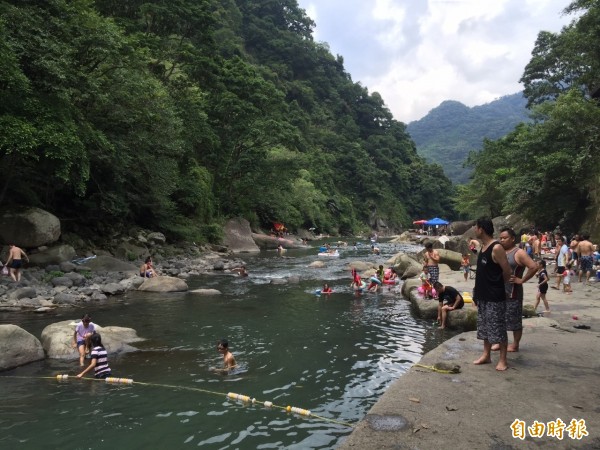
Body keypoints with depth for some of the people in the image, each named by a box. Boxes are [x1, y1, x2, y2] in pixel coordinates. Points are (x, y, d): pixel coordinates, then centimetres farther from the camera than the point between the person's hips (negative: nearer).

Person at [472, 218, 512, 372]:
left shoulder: (496, 248, -18)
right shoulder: (483, 247, 9)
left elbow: (507, 272, -15)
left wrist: (496, 285, 1)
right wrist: (477, 291, 13)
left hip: (495, 297, -9)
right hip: (482, 295, 9)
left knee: (498, 328, 1)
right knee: (484, 327, 15)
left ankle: (502, 360, 12)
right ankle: (486, 355, 27)